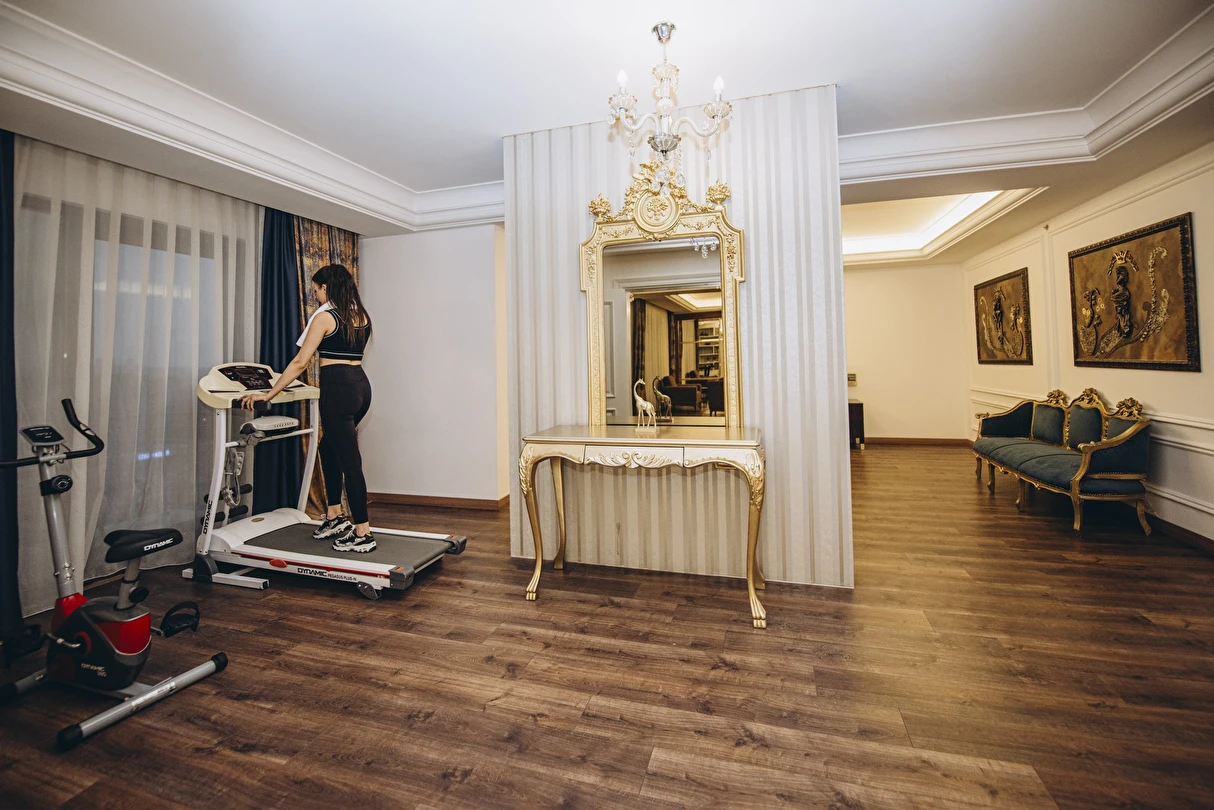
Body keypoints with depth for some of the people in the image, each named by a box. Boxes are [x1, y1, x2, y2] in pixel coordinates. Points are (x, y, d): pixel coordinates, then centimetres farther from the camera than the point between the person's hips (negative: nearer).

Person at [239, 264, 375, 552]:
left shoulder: (324, 317, -6)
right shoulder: (362, 315, 14)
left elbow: (300, 363, -8)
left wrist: (268, 394, -2)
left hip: (338, 390, -8)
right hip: (361, 386, 8)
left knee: (350, 461, -3)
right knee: (328, 448, 23)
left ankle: (363, 534, 4)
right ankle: (335, 517, 28)